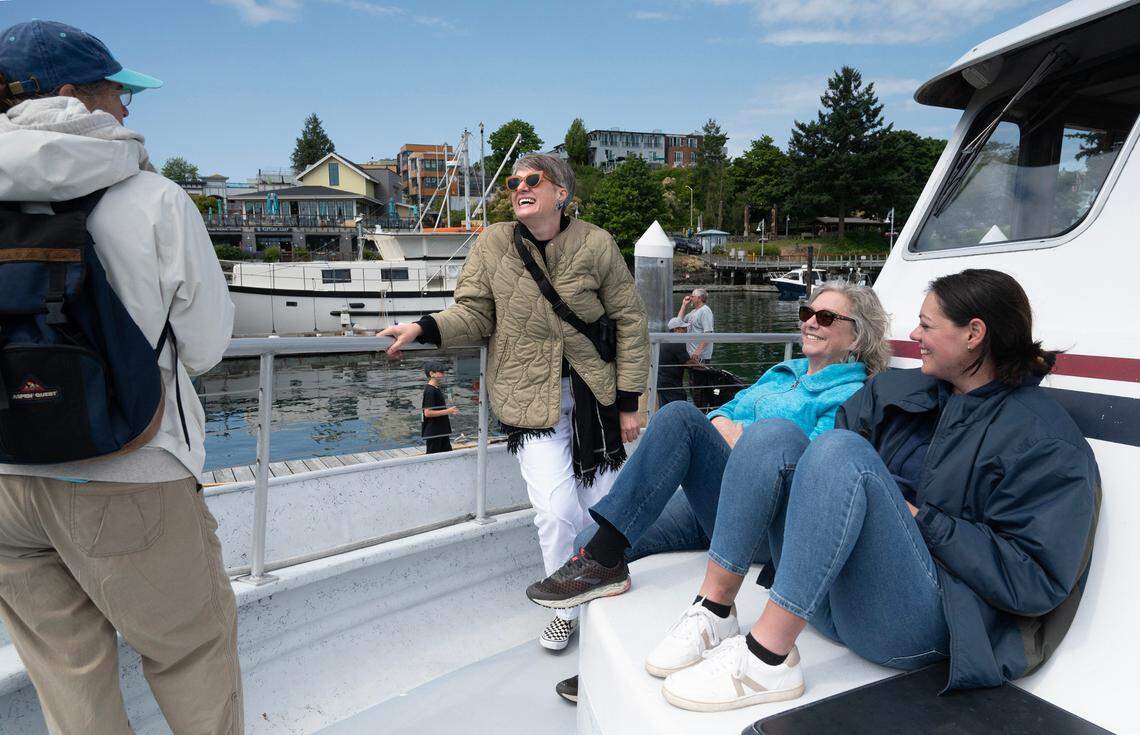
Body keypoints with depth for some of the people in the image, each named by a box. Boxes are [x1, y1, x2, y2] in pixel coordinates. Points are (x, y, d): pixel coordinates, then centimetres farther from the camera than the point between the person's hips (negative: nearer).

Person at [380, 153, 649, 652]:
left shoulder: (596, 245, -5)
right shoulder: (493, 245, -4)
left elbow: (629, 322, 0)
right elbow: (474, 315, -1)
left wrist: (628, 402, -1)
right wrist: (423, 328, -21)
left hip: (592, 394, 1)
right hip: (530, 399, -1)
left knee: (602, 507, 11)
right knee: (556, 512, -11)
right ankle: (567, 609, 18)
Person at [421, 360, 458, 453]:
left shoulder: (437, 389, 12)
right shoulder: (430, 390, -18)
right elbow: (427, 413, -24)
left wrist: (450, 411, 10)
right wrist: (447, 411, -22)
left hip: (442, 431, 10)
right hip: (433, 432, -10)